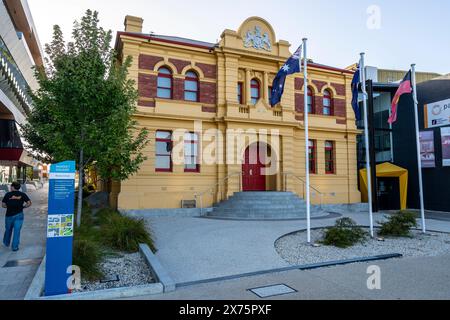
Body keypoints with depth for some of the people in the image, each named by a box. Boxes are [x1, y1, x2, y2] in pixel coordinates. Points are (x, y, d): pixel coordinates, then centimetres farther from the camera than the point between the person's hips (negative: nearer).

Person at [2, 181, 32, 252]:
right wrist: (22, 207, 6)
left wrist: (9, 206, 14)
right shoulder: (22, 194, -2)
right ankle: (15, 247, 5)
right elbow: (29, 203, -8)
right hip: (19, 215, -1)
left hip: (9, 215, 1)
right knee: (17, 231, 3)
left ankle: (6, 243, 41)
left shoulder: (8, 194, -3)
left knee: (8, 230, 21)